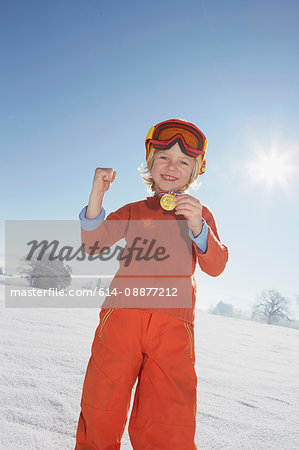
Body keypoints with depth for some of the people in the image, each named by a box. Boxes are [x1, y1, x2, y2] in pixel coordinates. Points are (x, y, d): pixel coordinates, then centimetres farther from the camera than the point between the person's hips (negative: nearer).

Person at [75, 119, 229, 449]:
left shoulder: (199, 214, 16)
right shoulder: (134, 211, 16)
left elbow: (216, 266, 4)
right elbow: (94, 244, 3)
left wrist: (197, 227, -15)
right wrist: (97, 196, -12)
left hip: (172, 325, 0)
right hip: (122, 313, 1)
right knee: (100, 412, 6)